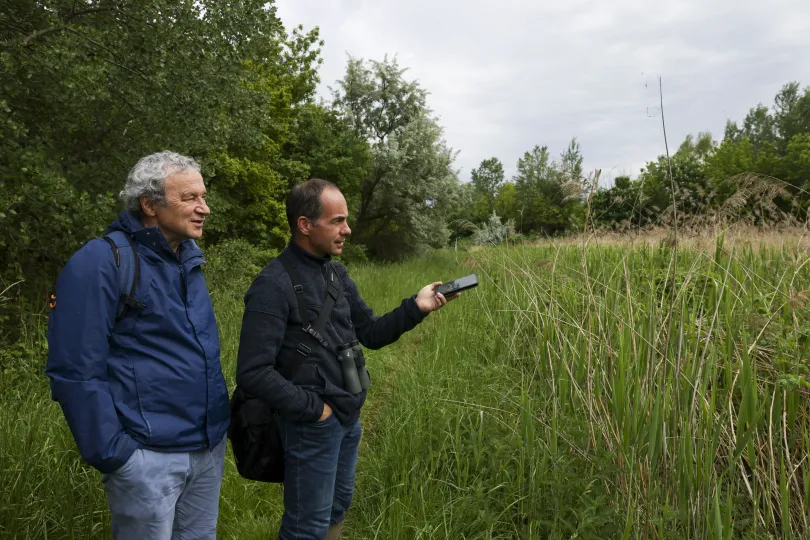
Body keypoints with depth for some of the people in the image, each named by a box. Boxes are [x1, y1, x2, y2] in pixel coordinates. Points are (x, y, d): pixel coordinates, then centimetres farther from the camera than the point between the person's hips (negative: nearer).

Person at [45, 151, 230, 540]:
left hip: (210, 448, 7)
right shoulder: (102, 263, -15)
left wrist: (219, 418, 14)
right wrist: (111, 454, -15)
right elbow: (76, 371, -16)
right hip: (149, 456, -7)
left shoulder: (188, 260, 9)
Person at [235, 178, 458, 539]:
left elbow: (371, 334, 11)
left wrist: (415, 308, -3)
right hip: (312, 425, -8)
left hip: (348, 418, 8)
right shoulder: (273, 285, -20)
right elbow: (252, 373, -24)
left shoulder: (337, 274, 5)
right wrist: (313, 409, -19)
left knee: (336, 511, 22)